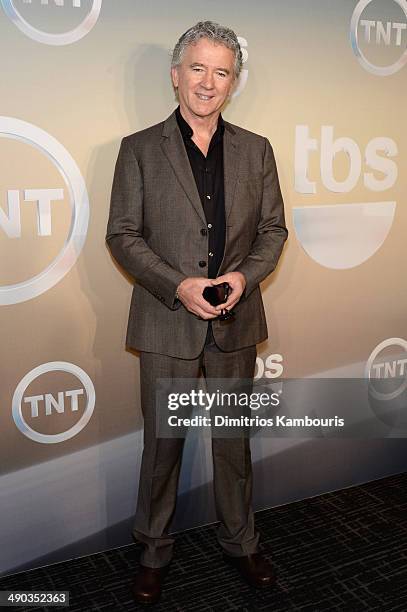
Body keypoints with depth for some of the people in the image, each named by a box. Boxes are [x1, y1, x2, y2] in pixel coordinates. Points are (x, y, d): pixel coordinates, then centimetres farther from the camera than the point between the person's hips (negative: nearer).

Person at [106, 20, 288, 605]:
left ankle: (240, 543, 36)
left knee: (234, 439, 16)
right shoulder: (139, 149, -1)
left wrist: (243, 276, -11)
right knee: (162, 442, 10)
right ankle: (154, 552, 31)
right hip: (167, 322, -2)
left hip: (236, 320, 2)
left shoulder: (256, 150, 7)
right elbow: (122, 234, -4)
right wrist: (177, 285, -17)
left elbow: (273, 228, 8)